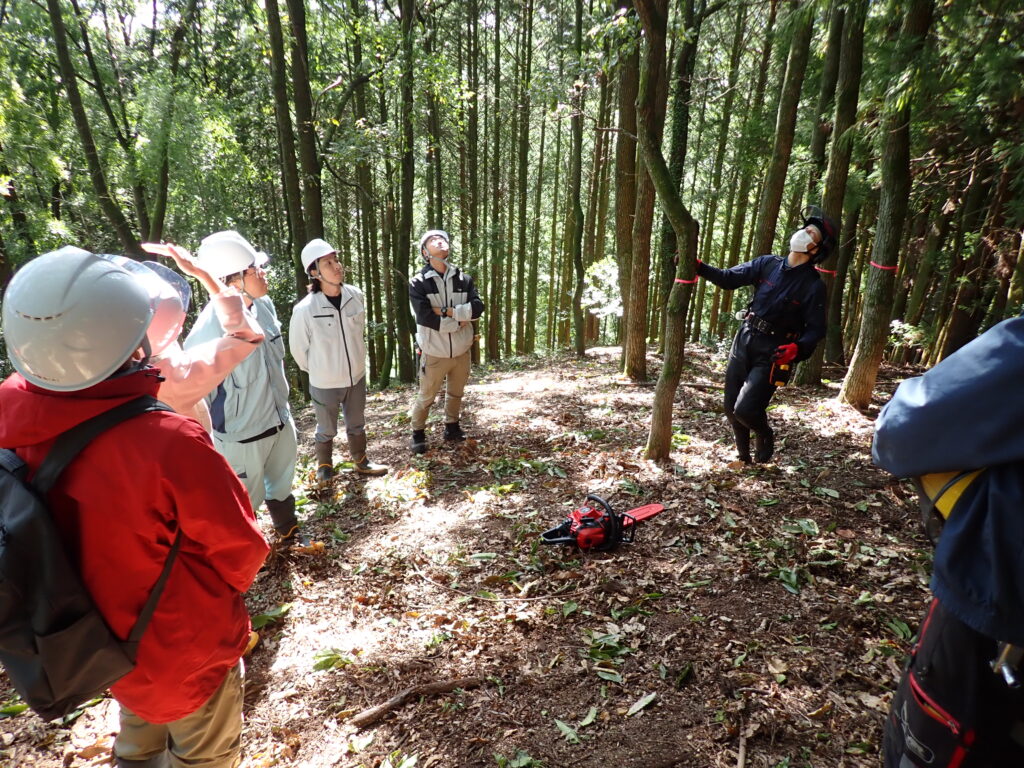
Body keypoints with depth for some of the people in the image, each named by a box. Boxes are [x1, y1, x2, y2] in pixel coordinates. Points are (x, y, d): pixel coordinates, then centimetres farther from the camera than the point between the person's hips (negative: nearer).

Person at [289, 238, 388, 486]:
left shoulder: (356, 296, -11)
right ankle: (324, 467, 43)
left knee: (357, 425, 23)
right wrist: (317, 369, 4)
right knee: (326, 430, 18)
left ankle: (360, 461, 45)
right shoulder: (305, 309, -24)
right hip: (324, 383, -3)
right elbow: (298, 348, -9)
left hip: (357, 376, 4)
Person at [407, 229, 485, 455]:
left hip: (461, 350, 4)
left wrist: (447, 311, -21)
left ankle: (452, 427, 41)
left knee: (455, 393, 21)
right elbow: (425, 317, -21)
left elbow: (477, 308, -11)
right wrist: (460, 321, -16)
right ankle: (418, 433, 29)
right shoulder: (418, 282, -10)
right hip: (435, 352, -4)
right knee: (426, 396, 10)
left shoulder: (463, 278, 1)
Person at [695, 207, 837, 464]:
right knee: (731, 408, 9)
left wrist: (797, 348, -27)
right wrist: (699, 267, -10)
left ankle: (764, 434, 21)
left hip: (771, 353, -4)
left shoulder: (813, 285, -9)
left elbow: (816, 329, -8)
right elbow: (729, 278, 3)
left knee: (745, 409, -15)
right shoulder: (768, 264, 2)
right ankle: (743, 454, 33)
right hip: (743, 341, 5)